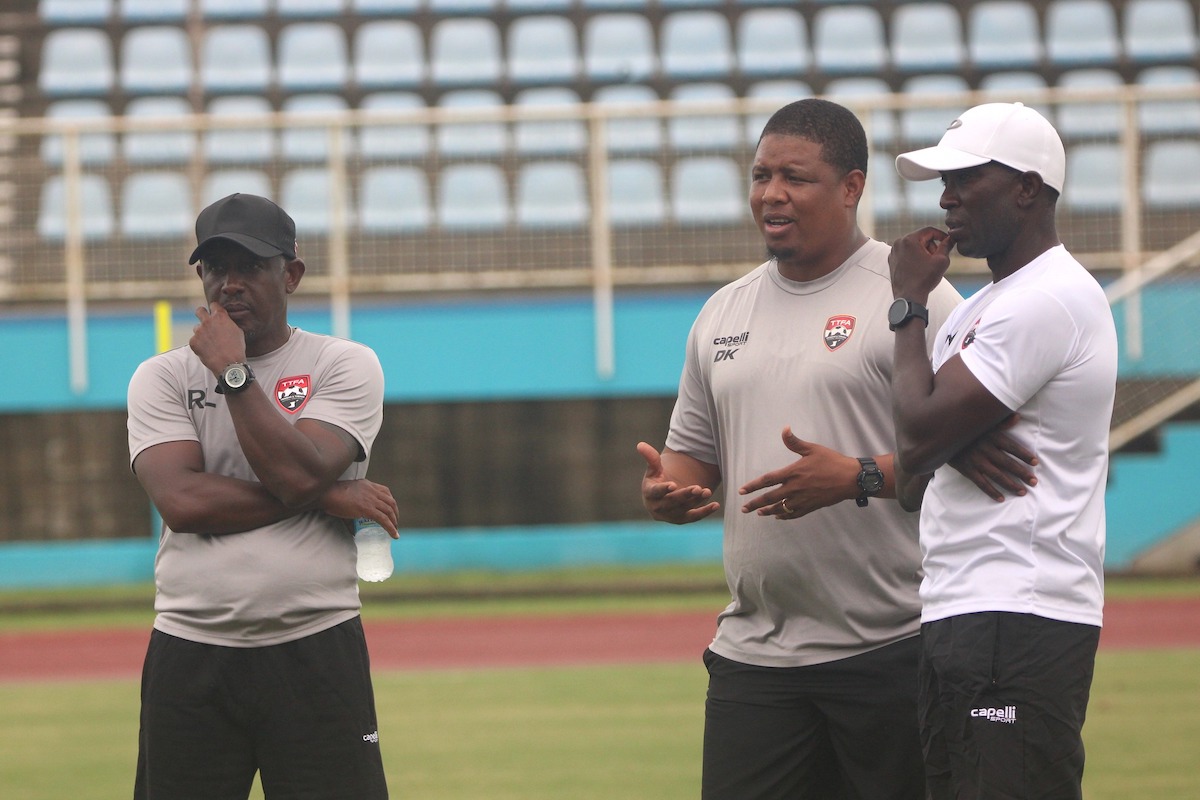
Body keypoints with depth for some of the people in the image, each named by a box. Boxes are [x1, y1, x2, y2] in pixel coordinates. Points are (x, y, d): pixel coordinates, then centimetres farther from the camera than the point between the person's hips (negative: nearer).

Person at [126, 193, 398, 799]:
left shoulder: (346, 365, 4)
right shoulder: (160, 378, 7)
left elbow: (298, 472, -13)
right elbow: (181, 501, -10)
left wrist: (233, 371, -9)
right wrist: (330, 497, -9)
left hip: (316, 654, -1)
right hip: (190, 655, 2)